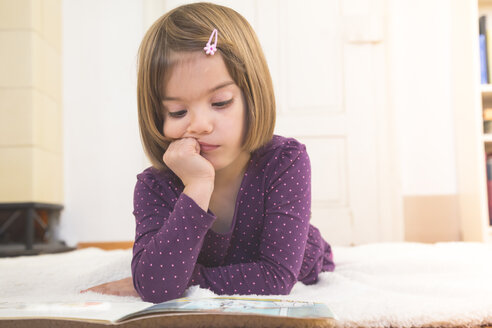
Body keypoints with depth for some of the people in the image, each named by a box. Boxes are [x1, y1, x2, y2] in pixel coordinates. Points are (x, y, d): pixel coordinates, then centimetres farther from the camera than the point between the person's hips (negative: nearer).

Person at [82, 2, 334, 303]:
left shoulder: (285, 162, -27)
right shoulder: (154, 186, -22)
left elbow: (276, 278, -31)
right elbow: (154, 288, -36)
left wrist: (185, 280, -30)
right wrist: (198, 185, -42)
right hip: (213, 312, 1)